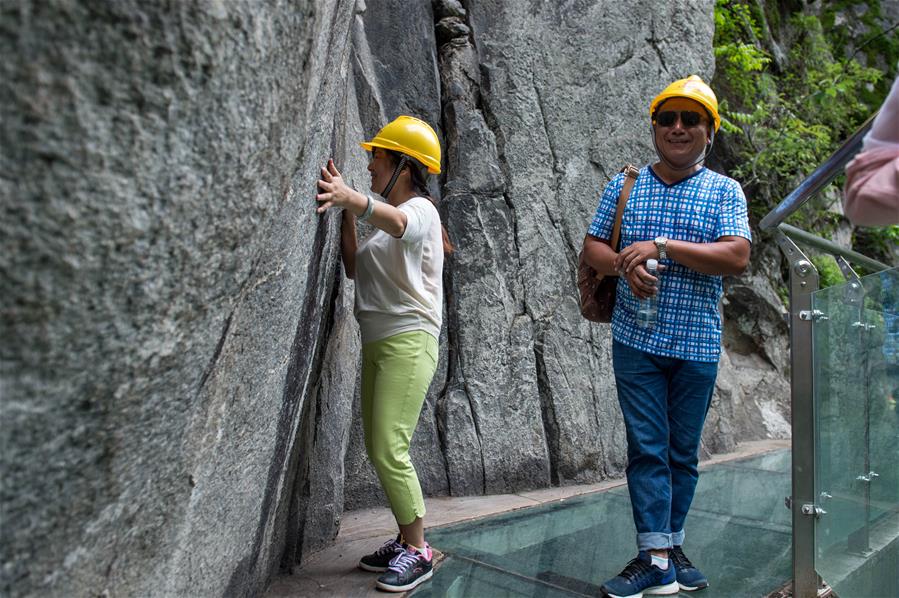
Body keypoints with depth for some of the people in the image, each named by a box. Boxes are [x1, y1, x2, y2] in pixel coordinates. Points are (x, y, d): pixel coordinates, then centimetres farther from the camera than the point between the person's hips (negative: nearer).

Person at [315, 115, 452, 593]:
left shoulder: (420, 210, -6)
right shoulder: (384, 215, 20)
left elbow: (396, 222, -32)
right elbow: (354, 269, 13)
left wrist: (352, 196, -51)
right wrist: (348, 213, 3)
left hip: (408, 341, -9)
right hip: (377, 342, 9)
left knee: (389, 450, -11)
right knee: (377, 448, 10)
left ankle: (417, 552, 4)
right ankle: (407, 540, 22)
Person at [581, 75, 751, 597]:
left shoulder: (725, 191, 3)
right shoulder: (625, 185, 8)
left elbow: (737, 257, -11)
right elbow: (593, 247, 6)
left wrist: (661, 247, -19)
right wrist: (625, 266, -16)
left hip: (698, 345, 0)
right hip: (637, 340, 0)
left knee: (684, 451, 11)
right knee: (647, 447, -1)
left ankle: (672, 543, 26)